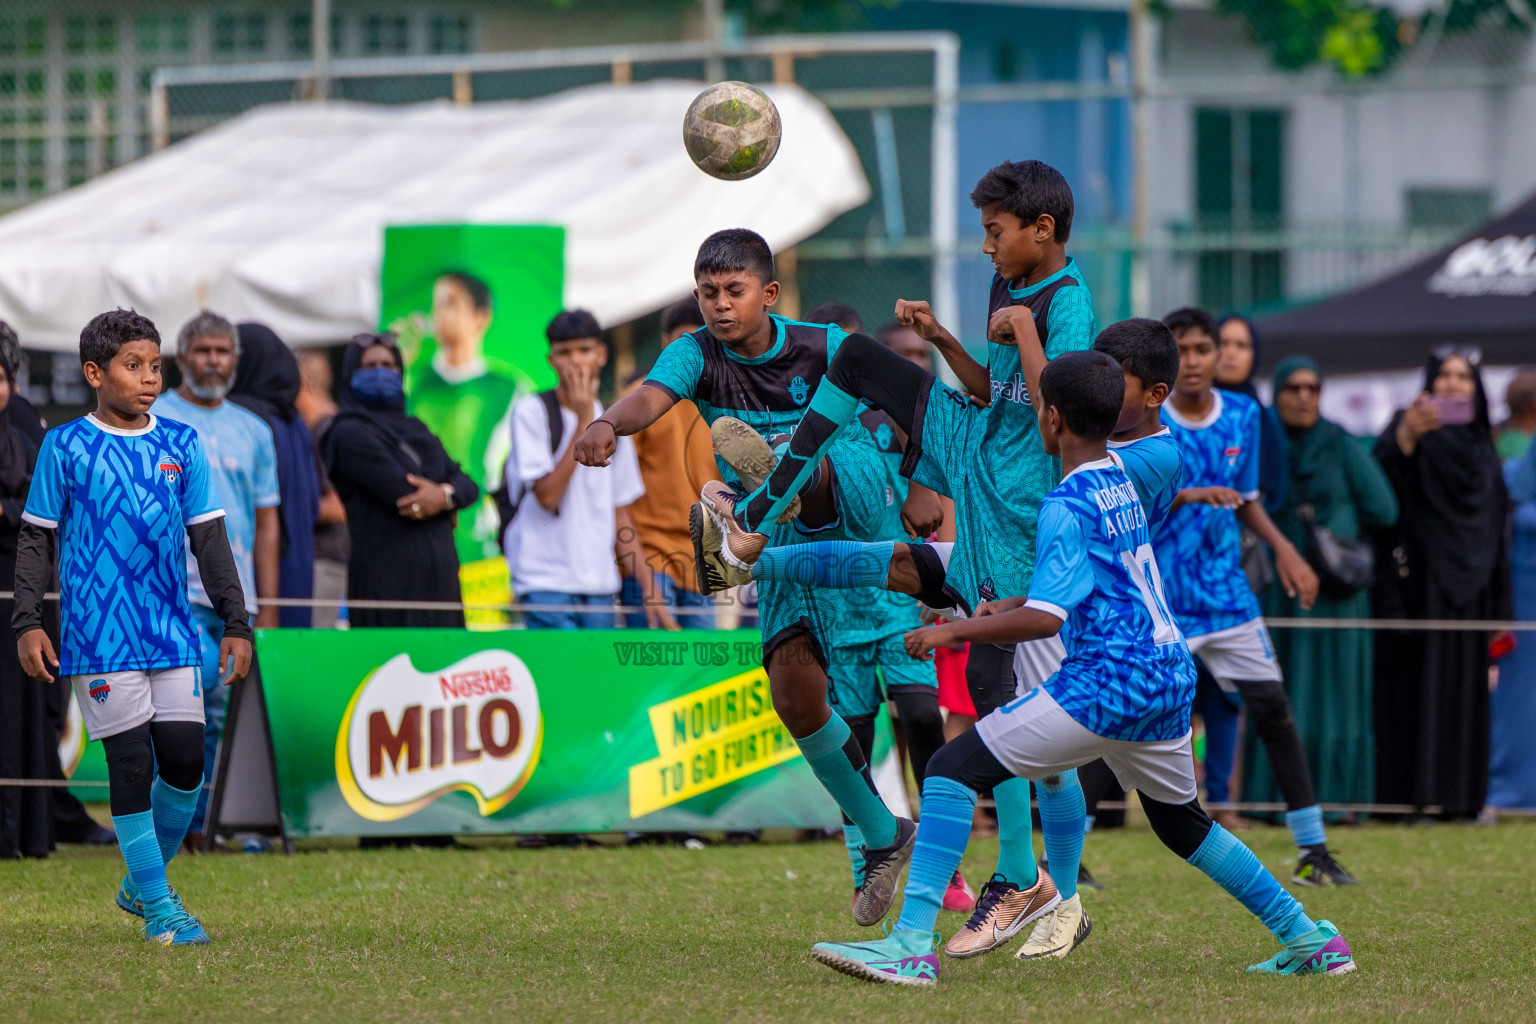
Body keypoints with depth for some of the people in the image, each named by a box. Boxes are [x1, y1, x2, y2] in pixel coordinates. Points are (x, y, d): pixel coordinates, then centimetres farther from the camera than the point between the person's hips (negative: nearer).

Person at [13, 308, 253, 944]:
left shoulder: (180, 444, 9)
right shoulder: (66, 448, 0)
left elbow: (209, 539, 12)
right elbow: (36, 540, 4)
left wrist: (235, 623, 8)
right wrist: (27, 622, -4)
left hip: (173, 631, 4)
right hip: (100, 635, -4)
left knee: (185, 760, -2)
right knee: (130, 763, -5)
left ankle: (140, 883, 19)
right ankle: (157, 904, 4)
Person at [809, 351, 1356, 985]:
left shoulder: (1068, 506, -12)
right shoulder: (1124, 482, 15)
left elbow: (1046, 618, -21)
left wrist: (953, 631, -13)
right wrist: (1012, 605, 26)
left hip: (1107, 683, -9)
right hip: (1172, 680, 9)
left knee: (953, 769, -10)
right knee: (1181, 822, 29)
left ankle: (912, 944, -22)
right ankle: (1307, 939, 30)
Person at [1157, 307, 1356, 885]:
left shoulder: (1243, 415, 6)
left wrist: (1283, 548, 3)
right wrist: (1185, 494, -29)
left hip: (1226, 594, 4)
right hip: (1156, 599, -4)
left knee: (1272, 711, -2)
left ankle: (1313, 853, 5)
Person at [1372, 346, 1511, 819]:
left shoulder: (1482, 448, 16)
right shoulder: (1413, 428, 0)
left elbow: (1496, 525, 18)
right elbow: (1387, 462, -23)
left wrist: (1499, 603, 12)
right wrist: (1407, 433, -45)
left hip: (1469, 586, 5)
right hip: (1419, 580, -5)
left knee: (1463, 688, 4)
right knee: (1415, 684, -9)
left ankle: (1457, 793, 6)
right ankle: (1407, 793, -11)